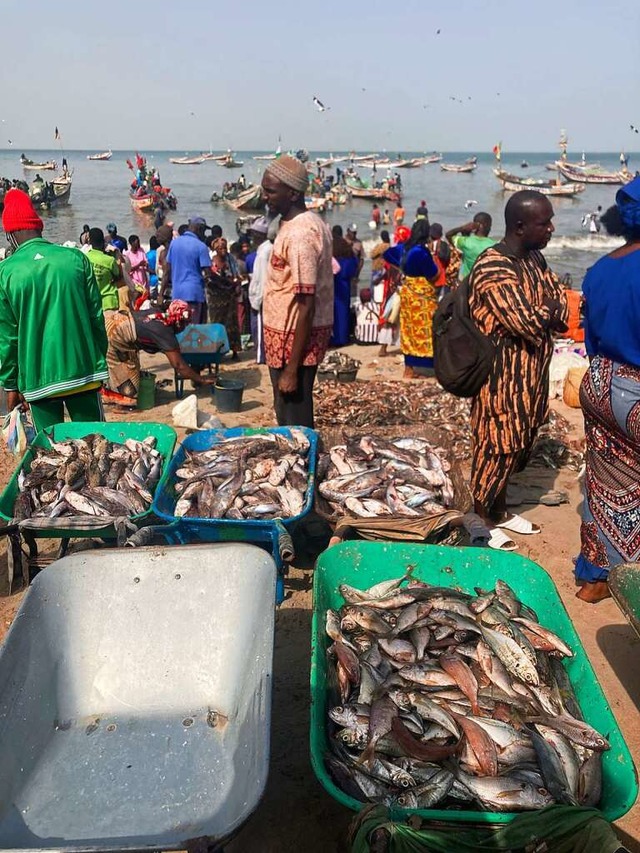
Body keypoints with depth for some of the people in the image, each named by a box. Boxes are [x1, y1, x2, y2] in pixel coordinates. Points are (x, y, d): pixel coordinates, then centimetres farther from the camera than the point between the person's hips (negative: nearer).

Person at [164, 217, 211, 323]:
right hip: (194, 292, -5)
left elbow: (167, 271, 9)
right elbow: (208, 274, -10)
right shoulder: (201, 246, -5)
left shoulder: (174, 242, 9)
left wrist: (162, 293, 11)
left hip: (177, 293, 5)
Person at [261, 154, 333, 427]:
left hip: (294, 337, -10)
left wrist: (291, 369, -23)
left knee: (293, 421, 0)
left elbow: (306, 306, -24)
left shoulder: (299, 235, -20)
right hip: (290, 333, 10)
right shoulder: (308, 223, 10)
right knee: (291, 414, 19)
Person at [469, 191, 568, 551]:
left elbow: (560, 299, 10)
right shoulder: (494, 267, -22)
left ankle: (500, 512, 35)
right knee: (497, 446, 2)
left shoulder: (534, 257, 8)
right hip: (503, 375, -9)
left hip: (532, 371, 9)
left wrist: (547, 313, -12)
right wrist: (548, 311, -7)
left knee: (517, 444, 18)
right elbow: (528, 323, -27)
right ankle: (481, 521, 20)